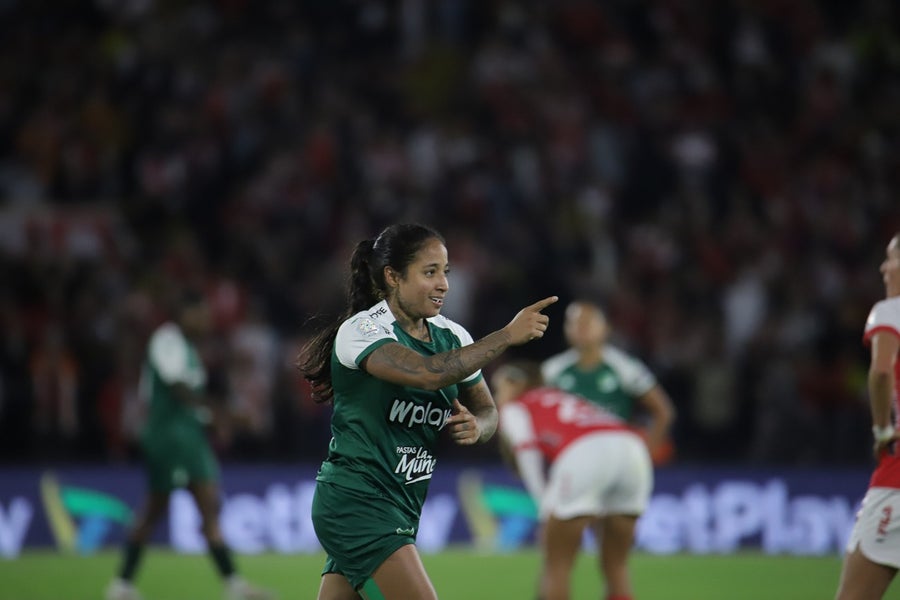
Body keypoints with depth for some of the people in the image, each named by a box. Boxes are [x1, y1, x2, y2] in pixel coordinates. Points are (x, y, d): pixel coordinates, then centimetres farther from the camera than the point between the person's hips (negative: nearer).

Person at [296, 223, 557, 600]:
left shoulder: (451, 336, 7)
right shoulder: (360, 331, -14)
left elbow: (486, 409, 16)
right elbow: (427, 372, -32)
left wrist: (475, 426, -9)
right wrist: (507, 336, -29)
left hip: (401, 508, 7)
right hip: (355, 503, -7)